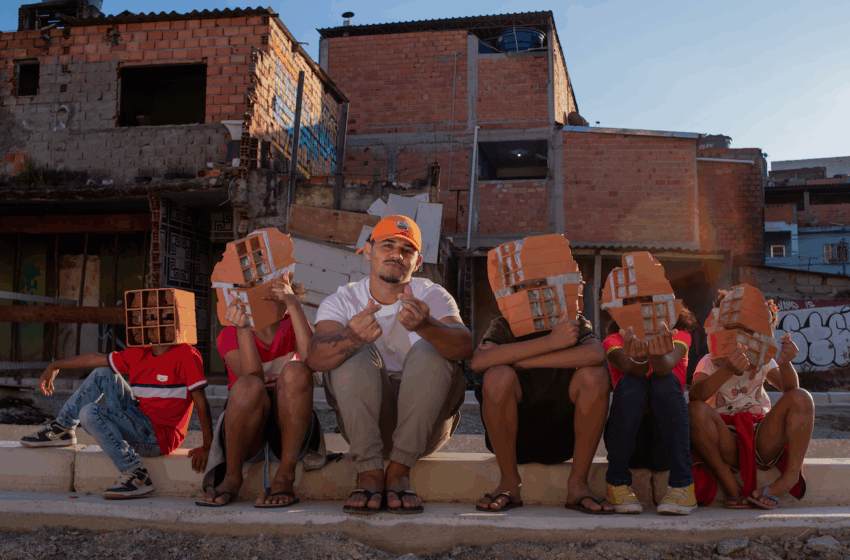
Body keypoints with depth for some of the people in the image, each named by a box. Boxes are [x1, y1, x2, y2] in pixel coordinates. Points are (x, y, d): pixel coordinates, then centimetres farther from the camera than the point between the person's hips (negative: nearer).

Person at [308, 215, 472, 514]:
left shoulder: (433, 297, -3)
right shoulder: (341, 301, -2)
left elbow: (464, 345, -25)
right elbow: (316, 357, -23)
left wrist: (425, 326, -46)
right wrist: (352, 338, -46)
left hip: (425, 424, 0)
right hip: (363, 421, 0)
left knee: (429, 352, -25)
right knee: (355, 355, -24)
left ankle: (399, 471, -23)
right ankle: (370, 473, -26)